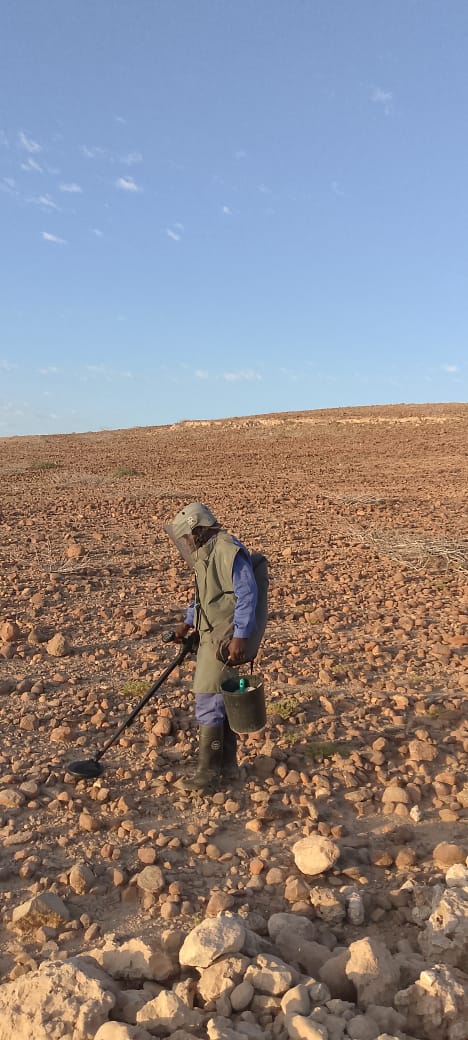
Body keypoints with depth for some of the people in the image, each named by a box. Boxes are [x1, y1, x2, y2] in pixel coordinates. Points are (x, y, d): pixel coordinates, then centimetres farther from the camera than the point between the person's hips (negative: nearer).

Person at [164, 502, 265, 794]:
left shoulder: (229, 552, -19)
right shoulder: (206, 554, 13)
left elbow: (247, 595, -23)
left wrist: (240, 637, -26)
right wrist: (187, 623, 22)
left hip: (227, 639, -10)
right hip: (213, 636, 10)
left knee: (208, 702, -6)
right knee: (220, 701, 15)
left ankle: (208, 771, 4)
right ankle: (227, 764, 27)